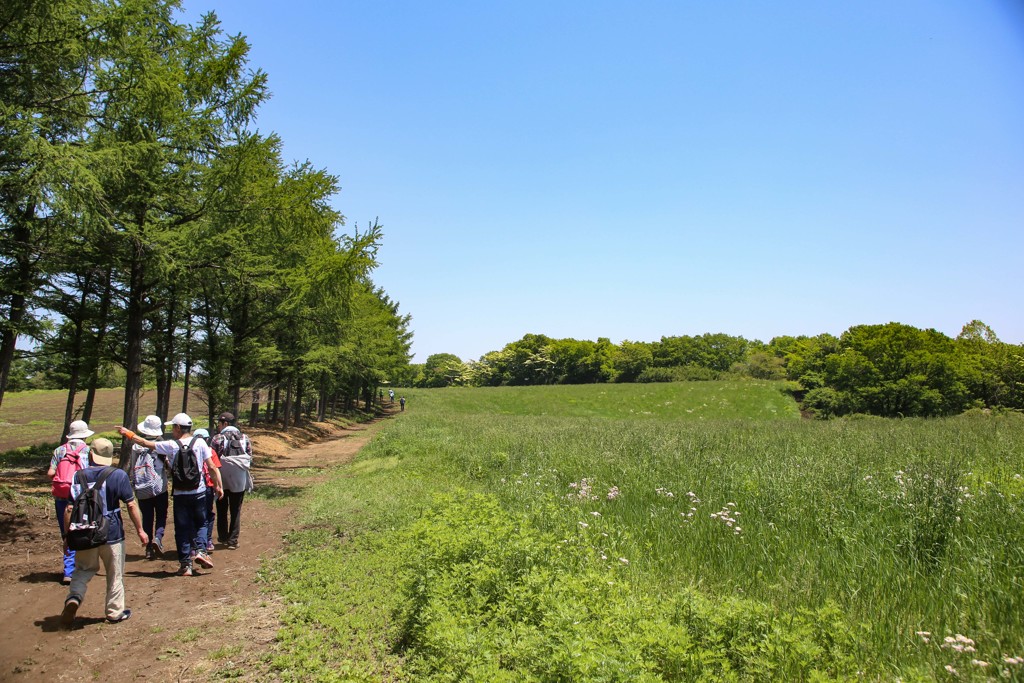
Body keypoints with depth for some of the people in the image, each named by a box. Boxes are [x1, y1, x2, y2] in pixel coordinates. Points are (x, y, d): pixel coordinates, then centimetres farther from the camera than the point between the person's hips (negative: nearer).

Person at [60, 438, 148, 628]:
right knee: (115, 575, 11)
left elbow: (69, 509, -1)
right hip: (112, 534, -2)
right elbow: (131, 505, -9)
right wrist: (140, 530, -1)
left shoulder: (80, 476, -1)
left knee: (83, 570, 21)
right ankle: (115, 612, 20)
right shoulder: (118, 475, -9)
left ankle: (73, 598, -3)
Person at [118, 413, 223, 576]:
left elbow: (145, 443, 3)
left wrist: (128, 434, 18)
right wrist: (218, 485, 2)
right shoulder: (200, 442, -5)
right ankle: (201, 550, -4)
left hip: (180, 494, -1)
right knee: (201, 523, 18)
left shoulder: (171, 445, -8)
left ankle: (185, 564, 10)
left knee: (182, 528, 9)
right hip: (199, 492, 1)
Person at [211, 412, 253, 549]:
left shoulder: (218, 439, -8)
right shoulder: (244, 438, 1)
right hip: (239, 481, 2)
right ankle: (233, 540, 8)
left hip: (222, 480, -1)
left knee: (222, 510, 16)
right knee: (235, 511, 9)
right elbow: (250, 459, 1)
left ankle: (223, 537, 26)